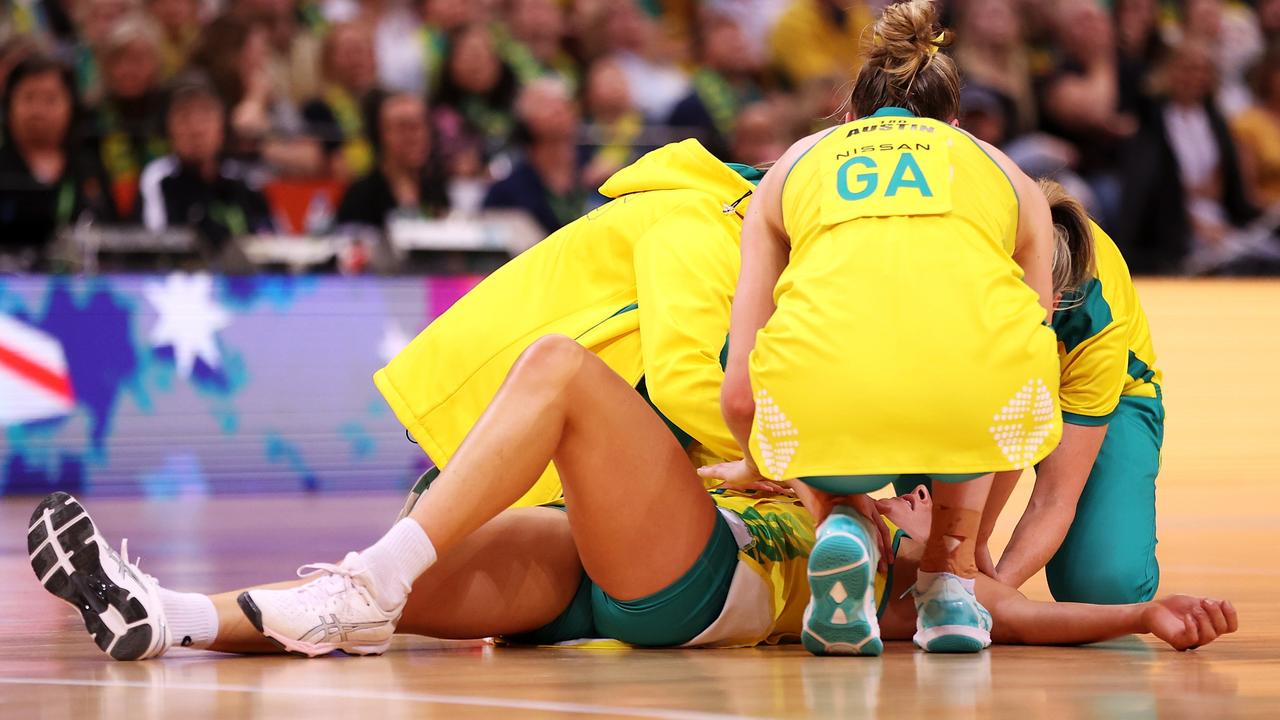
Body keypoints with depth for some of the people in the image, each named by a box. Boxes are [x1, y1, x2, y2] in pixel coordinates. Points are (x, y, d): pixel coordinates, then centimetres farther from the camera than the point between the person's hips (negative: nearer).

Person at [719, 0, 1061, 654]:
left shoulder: (794, 166, 32)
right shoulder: (1006, 174, 34)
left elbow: (739, 396, 26)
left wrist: (821, 494, 46)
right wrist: (965, 539, 52)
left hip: (823, 404, 0)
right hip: (982, 410, 1)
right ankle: (949, 585, 23)